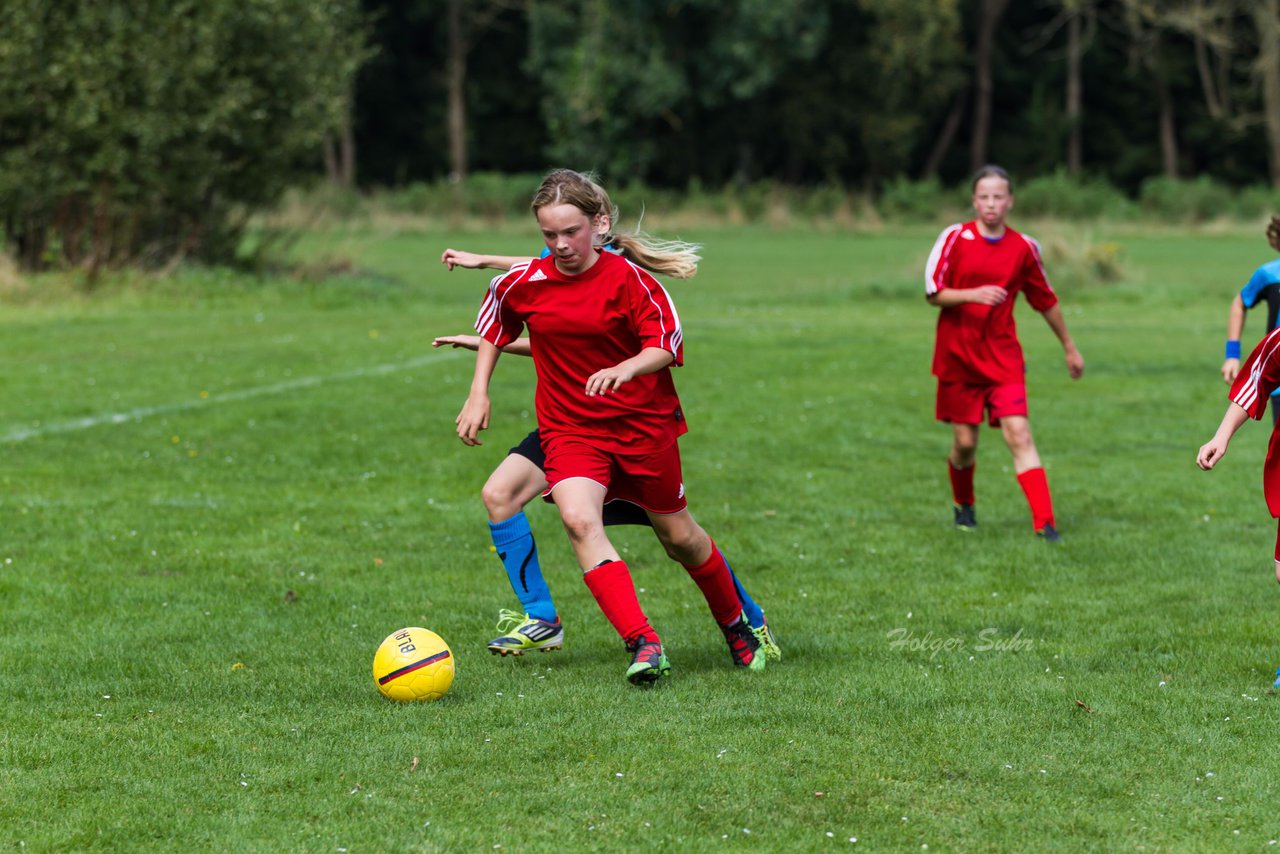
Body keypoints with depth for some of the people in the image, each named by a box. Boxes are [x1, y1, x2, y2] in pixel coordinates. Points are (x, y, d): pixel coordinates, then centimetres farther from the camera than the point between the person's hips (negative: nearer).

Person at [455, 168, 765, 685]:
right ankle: (642, 643, -31)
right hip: (569, 427, 2)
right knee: (579, 520, -27)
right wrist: (478, 394, 10)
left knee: (677, 535, 13)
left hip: (644, 423, -1)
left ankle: (737, 625, 40)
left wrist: (625, 370, -34)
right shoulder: (525, 282, -6)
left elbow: (667, 343, -14)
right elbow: (494, 320, 14)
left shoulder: (627, 277, -14)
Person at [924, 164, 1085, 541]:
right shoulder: (955, 238, -5)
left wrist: (1069, 347, 20)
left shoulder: (1023, 248, 1)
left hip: (1003, 358, 0)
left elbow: (1046, 301, 14)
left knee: (1019, 435, -13)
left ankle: (1045, 523, -17)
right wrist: (973, 294, -23)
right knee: (965, 442, 5)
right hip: (957, 356, 0)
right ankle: (964, 506, 35)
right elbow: (933, 293, -6)